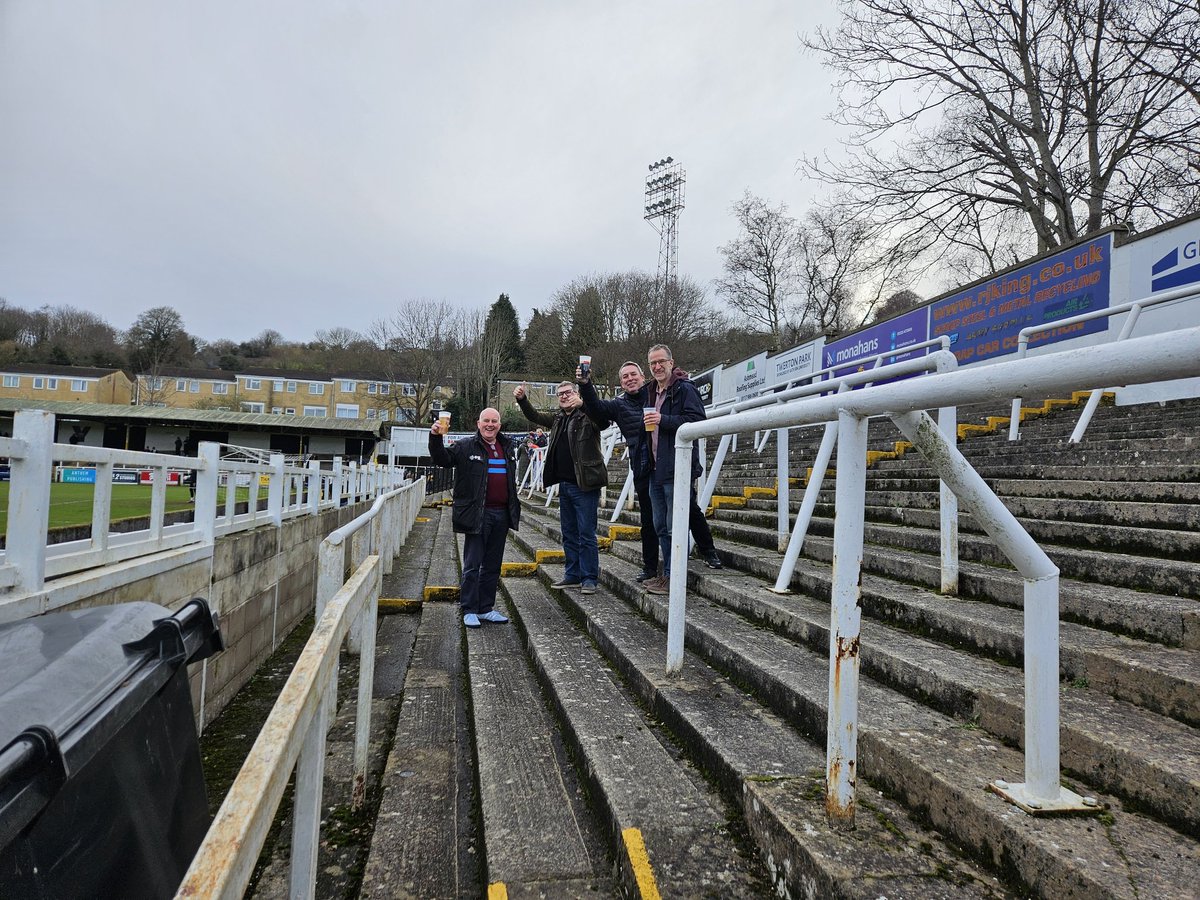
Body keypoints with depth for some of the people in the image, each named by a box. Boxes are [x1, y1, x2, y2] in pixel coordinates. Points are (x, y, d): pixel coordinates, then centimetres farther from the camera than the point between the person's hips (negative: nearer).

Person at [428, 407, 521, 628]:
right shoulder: (466, 447, -1)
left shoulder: (507, 447, 15)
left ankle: (486, 608, 21)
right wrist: (435, 438, -27)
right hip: (478, 515, -5)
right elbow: (442, 459, -11)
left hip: (501, 514, 6)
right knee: (472, 565, -2)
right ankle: (469, 610, 8)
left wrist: (513, 510, 20)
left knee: (492, 566, 12)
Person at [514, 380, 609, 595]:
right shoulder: (559, 418, 15)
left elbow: (604, 421, -27)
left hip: (585, 484, -8)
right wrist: (522, 399, 8)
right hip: (565, 484, 8)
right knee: (569, 533, 14)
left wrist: (583, 403, -39)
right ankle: (573, 575, 24)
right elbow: (535, 416, 23)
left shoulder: (587, 415, -7)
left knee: (586, 534, -3)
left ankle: (589, 578, 5)